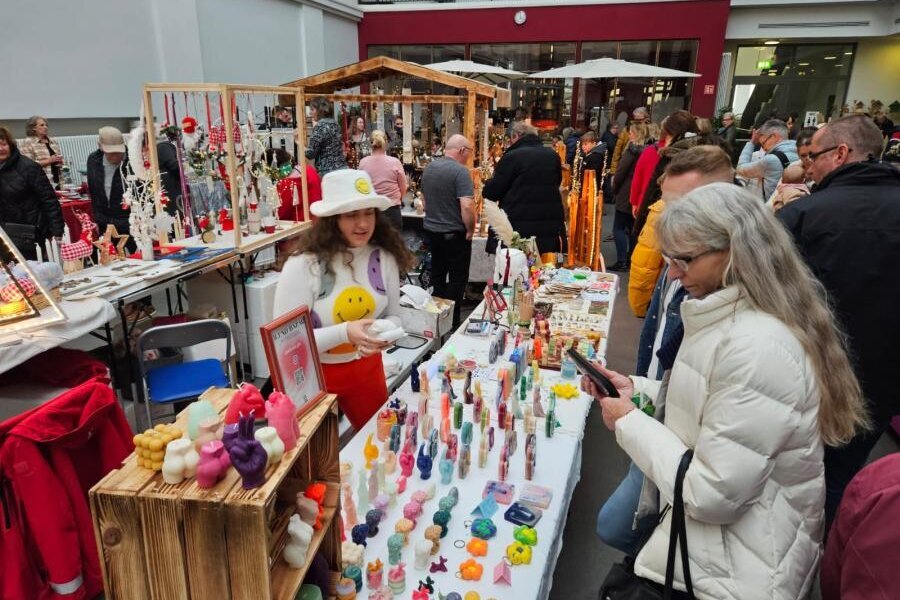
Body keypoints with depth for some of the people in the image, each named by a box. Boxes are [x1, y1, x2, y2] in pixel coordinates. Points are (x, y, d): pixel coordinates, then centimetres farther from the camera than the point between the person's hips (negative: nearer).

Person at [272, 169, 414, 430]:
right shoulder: (303, 265, -23)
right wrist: (344, 332, -33)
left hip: (366, 368, 4)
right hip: (314, 376, -4)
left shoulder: (384, 257, -9)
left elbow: (393, 315, 2)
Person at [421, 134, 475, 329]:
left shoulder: (429, 167, 5)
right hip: (455, 234, -7)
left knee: (437, 275, 19)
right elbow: (467, 206, -27)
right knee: (457, 279, 4)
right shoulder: (460, 171, -19)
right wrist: (470, 230, -13)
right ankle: (451, 323, 9)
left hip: (431, 230, 7)